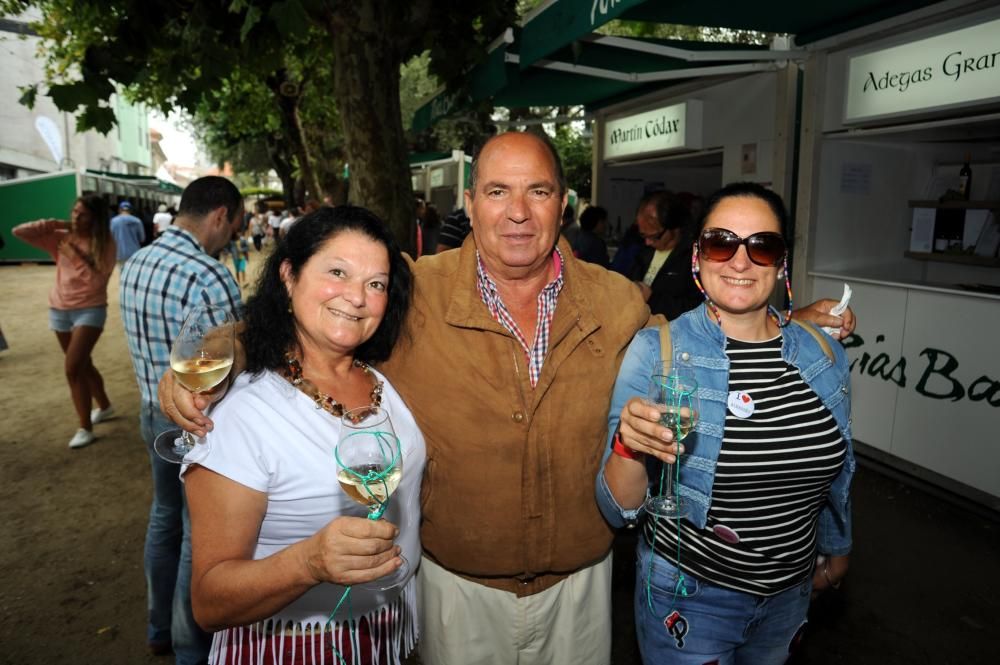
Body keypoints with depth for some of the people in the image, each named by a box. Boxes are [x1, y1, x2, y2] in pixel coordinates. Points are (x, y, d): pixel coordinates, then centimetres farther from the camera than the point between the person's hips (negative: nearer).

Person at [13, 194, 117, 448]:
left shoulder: (104, 242, -10)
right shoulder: (60, 237, 2)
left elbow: (98, 281, -18)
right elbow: (18, 232, -1)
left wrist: (77, 256, -20)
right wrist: (52, 224, -8)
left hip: (90, 310, -6)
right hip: (59, 310, 6)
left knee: (73, 368, -14)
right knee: (83, 364, 19)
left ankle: (85, 428, -4)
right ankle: (104, 406, 40)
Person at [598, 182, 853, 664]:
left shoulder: (825, 355, -7)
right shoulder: (655, 352, -20)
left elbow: (835, 474, 11)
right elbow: (619, 509, -21)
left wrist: (836, 547, 22)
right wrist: (628, 446, -40)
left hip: (791, 591, 5)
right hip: (686, 596, -4)